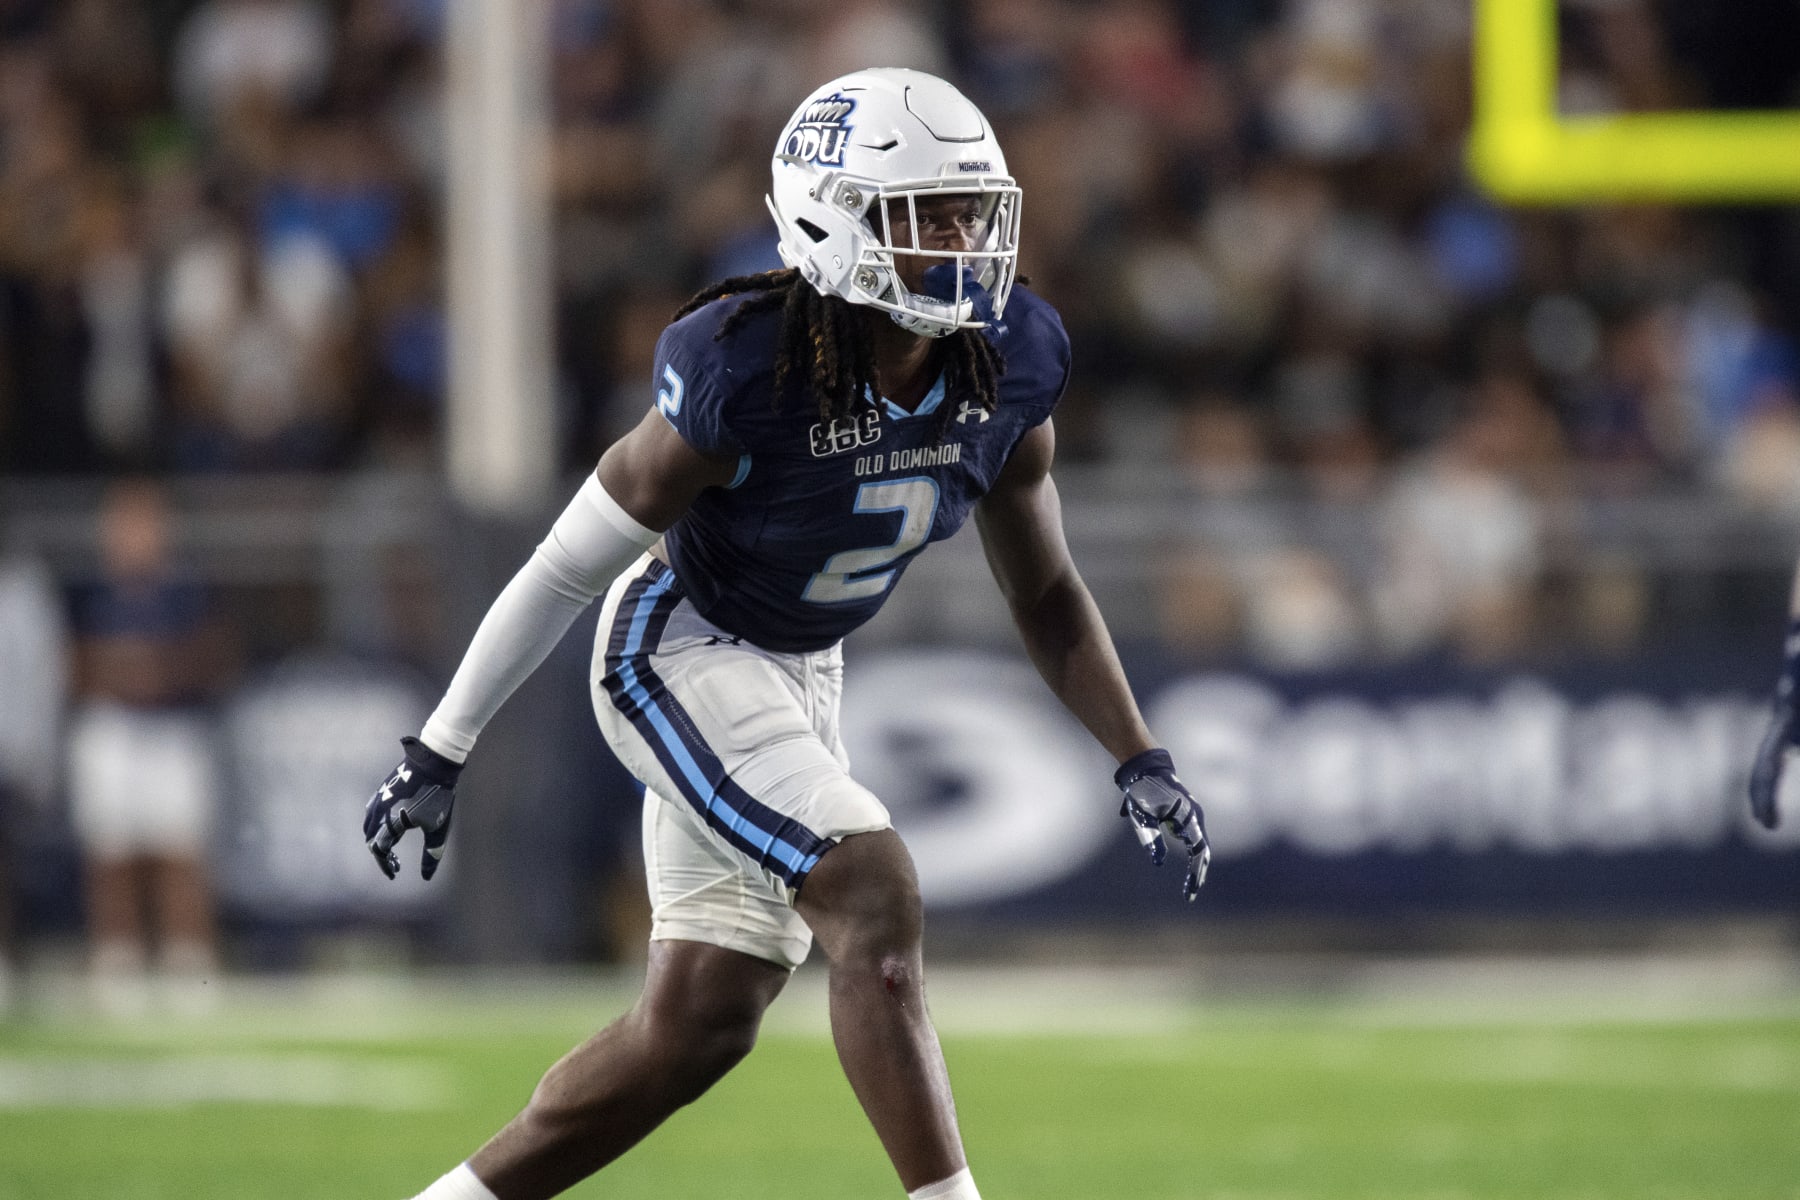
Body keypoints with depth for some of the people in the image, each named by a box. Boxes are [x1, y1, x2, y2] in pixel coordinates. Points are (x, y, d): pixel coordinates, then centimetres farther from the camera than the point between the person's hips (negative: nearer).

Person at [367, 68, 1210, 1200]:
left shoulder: (1005, 369, -11)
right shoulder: (746, 377, -28)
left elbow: (1046, 592, 4)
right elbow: (567, 566, -18)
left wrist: (1140, 758, -7)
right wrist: (440, 753, -13)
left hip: (802, 680, 7)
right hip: (678, 655, -7)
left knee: (698, 1028, 6)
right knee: (877, 900, -23)